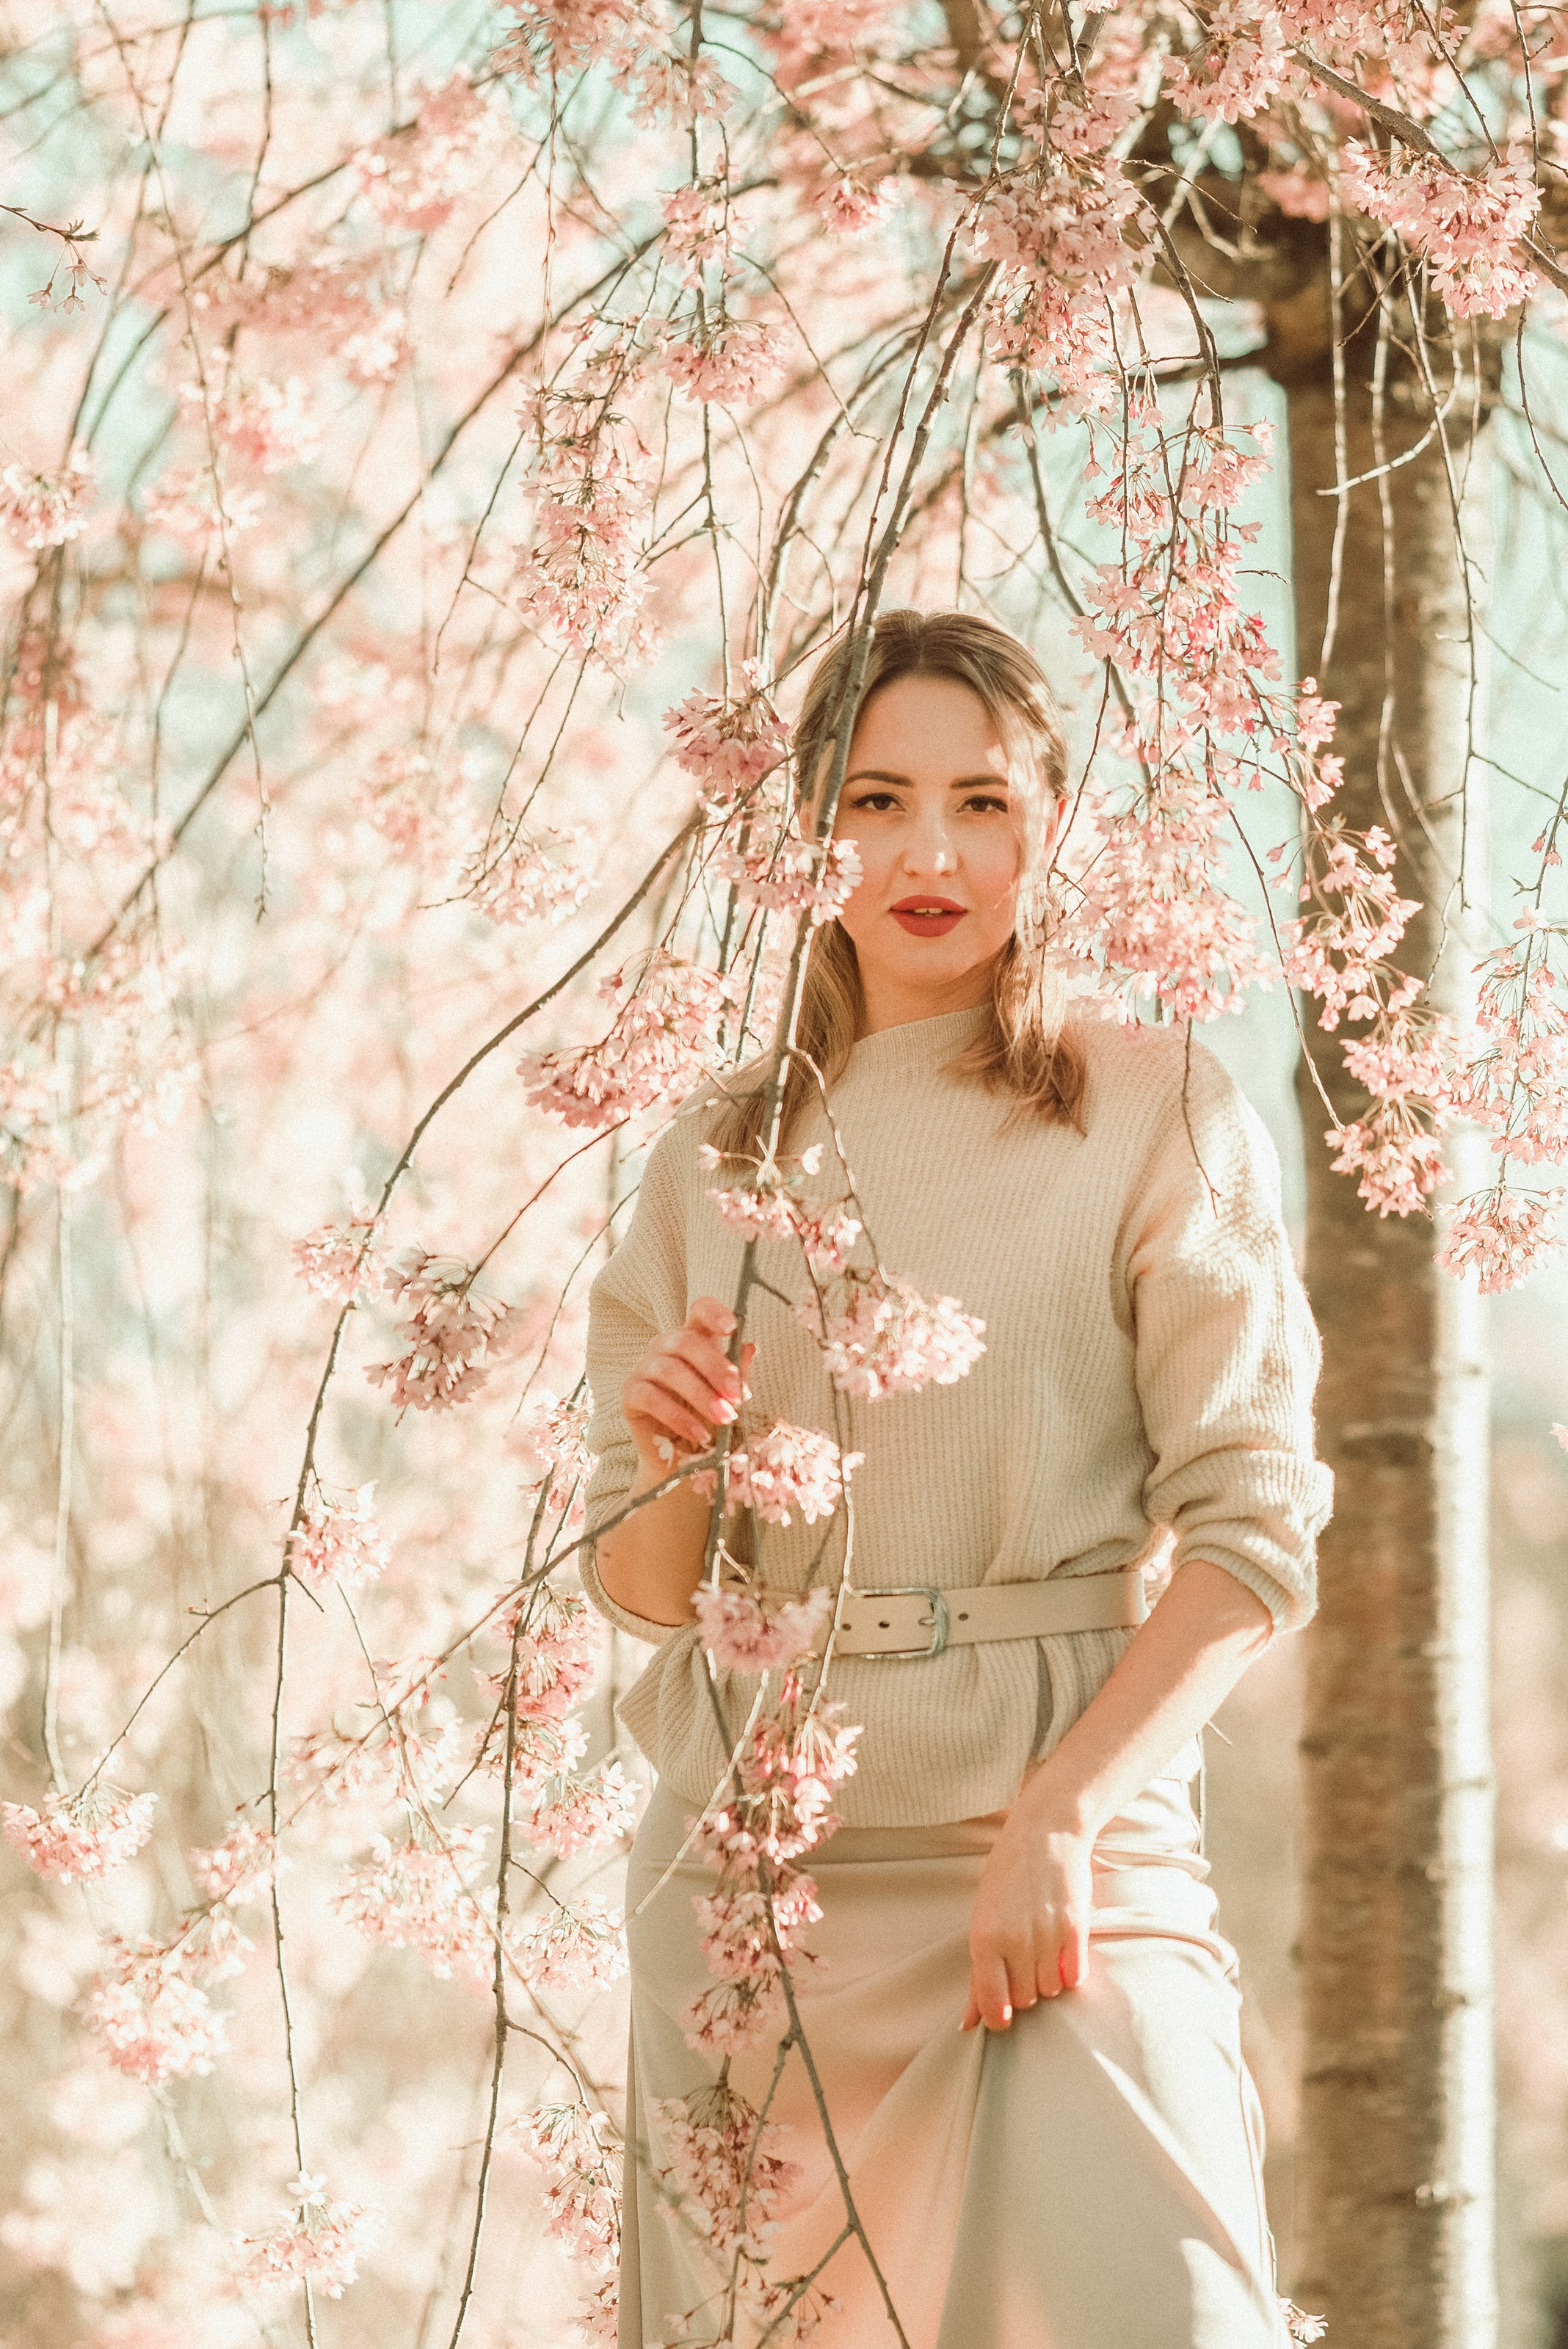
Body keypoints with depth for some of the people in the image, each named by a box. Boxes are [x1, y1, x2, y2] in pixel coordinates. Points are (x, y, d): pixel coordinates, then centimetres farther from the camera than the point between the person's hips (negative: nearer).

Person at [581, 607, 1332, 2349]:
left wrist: (1062, 1817, -16)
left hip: (1062, 1830, -3)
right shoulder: (717, 1157, 12)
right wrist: (677, 1462, -9)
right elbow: (641, 1589, 13)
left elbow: (1252, 1527, -6)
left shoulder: (1156, 1113, 1)